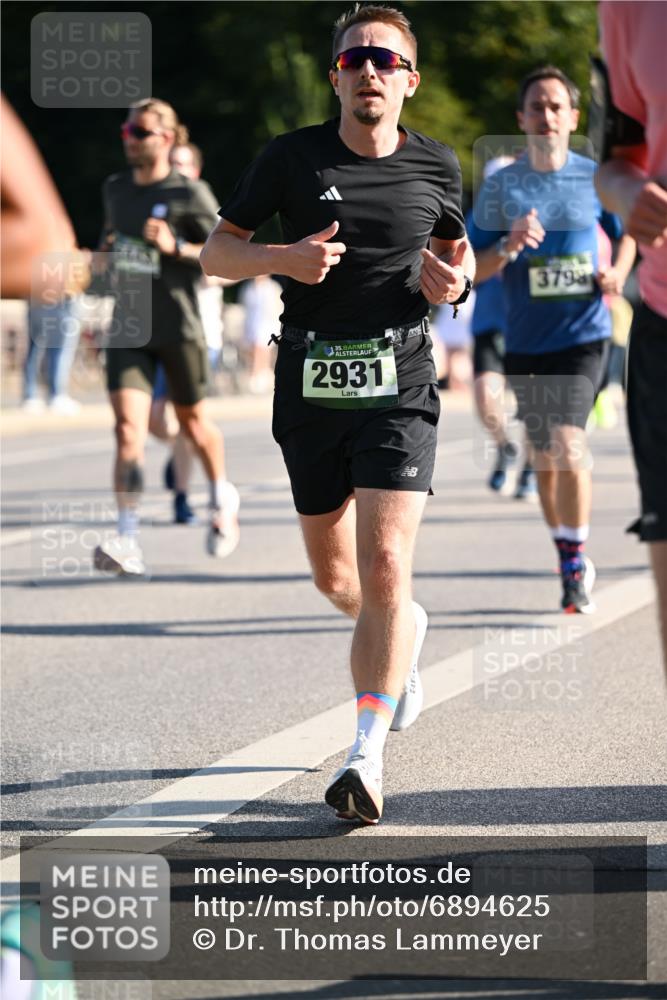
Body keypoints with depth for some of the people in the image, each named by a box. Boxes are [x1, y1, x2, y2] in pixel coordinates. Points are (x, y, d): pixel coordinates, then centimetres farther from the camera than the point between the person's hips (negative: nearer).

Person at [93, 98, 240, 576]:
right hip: (127, 329, 3)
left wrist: (176, 247, -22)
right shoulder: (115, 188, 8)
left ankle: (222, 499, 46)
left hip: (179, 327, -3)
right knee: (128, 429, -14)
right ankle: (128, 544, -22)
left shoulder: (191, 195, -8)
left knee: (192, 420, 16)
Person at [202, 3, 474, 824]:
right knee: (334, 577, 14)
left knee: (384, 567, -16)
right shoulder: (293, 158, 0)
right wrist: (281, 257, -15)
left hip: (398, 385, -2)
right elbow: (216, 250, 5)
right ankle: (406, 633, 48)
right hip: (310, 385, 2)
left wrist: (456, 279, -1)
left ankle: (367, 756, -15)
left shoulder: (435, 166, 4)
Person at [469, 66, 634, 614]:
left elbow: (627, 230, 18)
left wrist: (618, 272, -2)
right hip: (526, 342, 2)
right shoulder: (501, 186, -1)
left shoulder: (595, 178, 0)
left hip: (584, 336, -2)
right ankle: (569, 562, 28)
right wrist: (508, 246, -20)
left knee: (567, 443, -20)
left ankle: (577, 559, -7)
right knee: (545, 455, 11)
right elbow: (472, 269, 0)